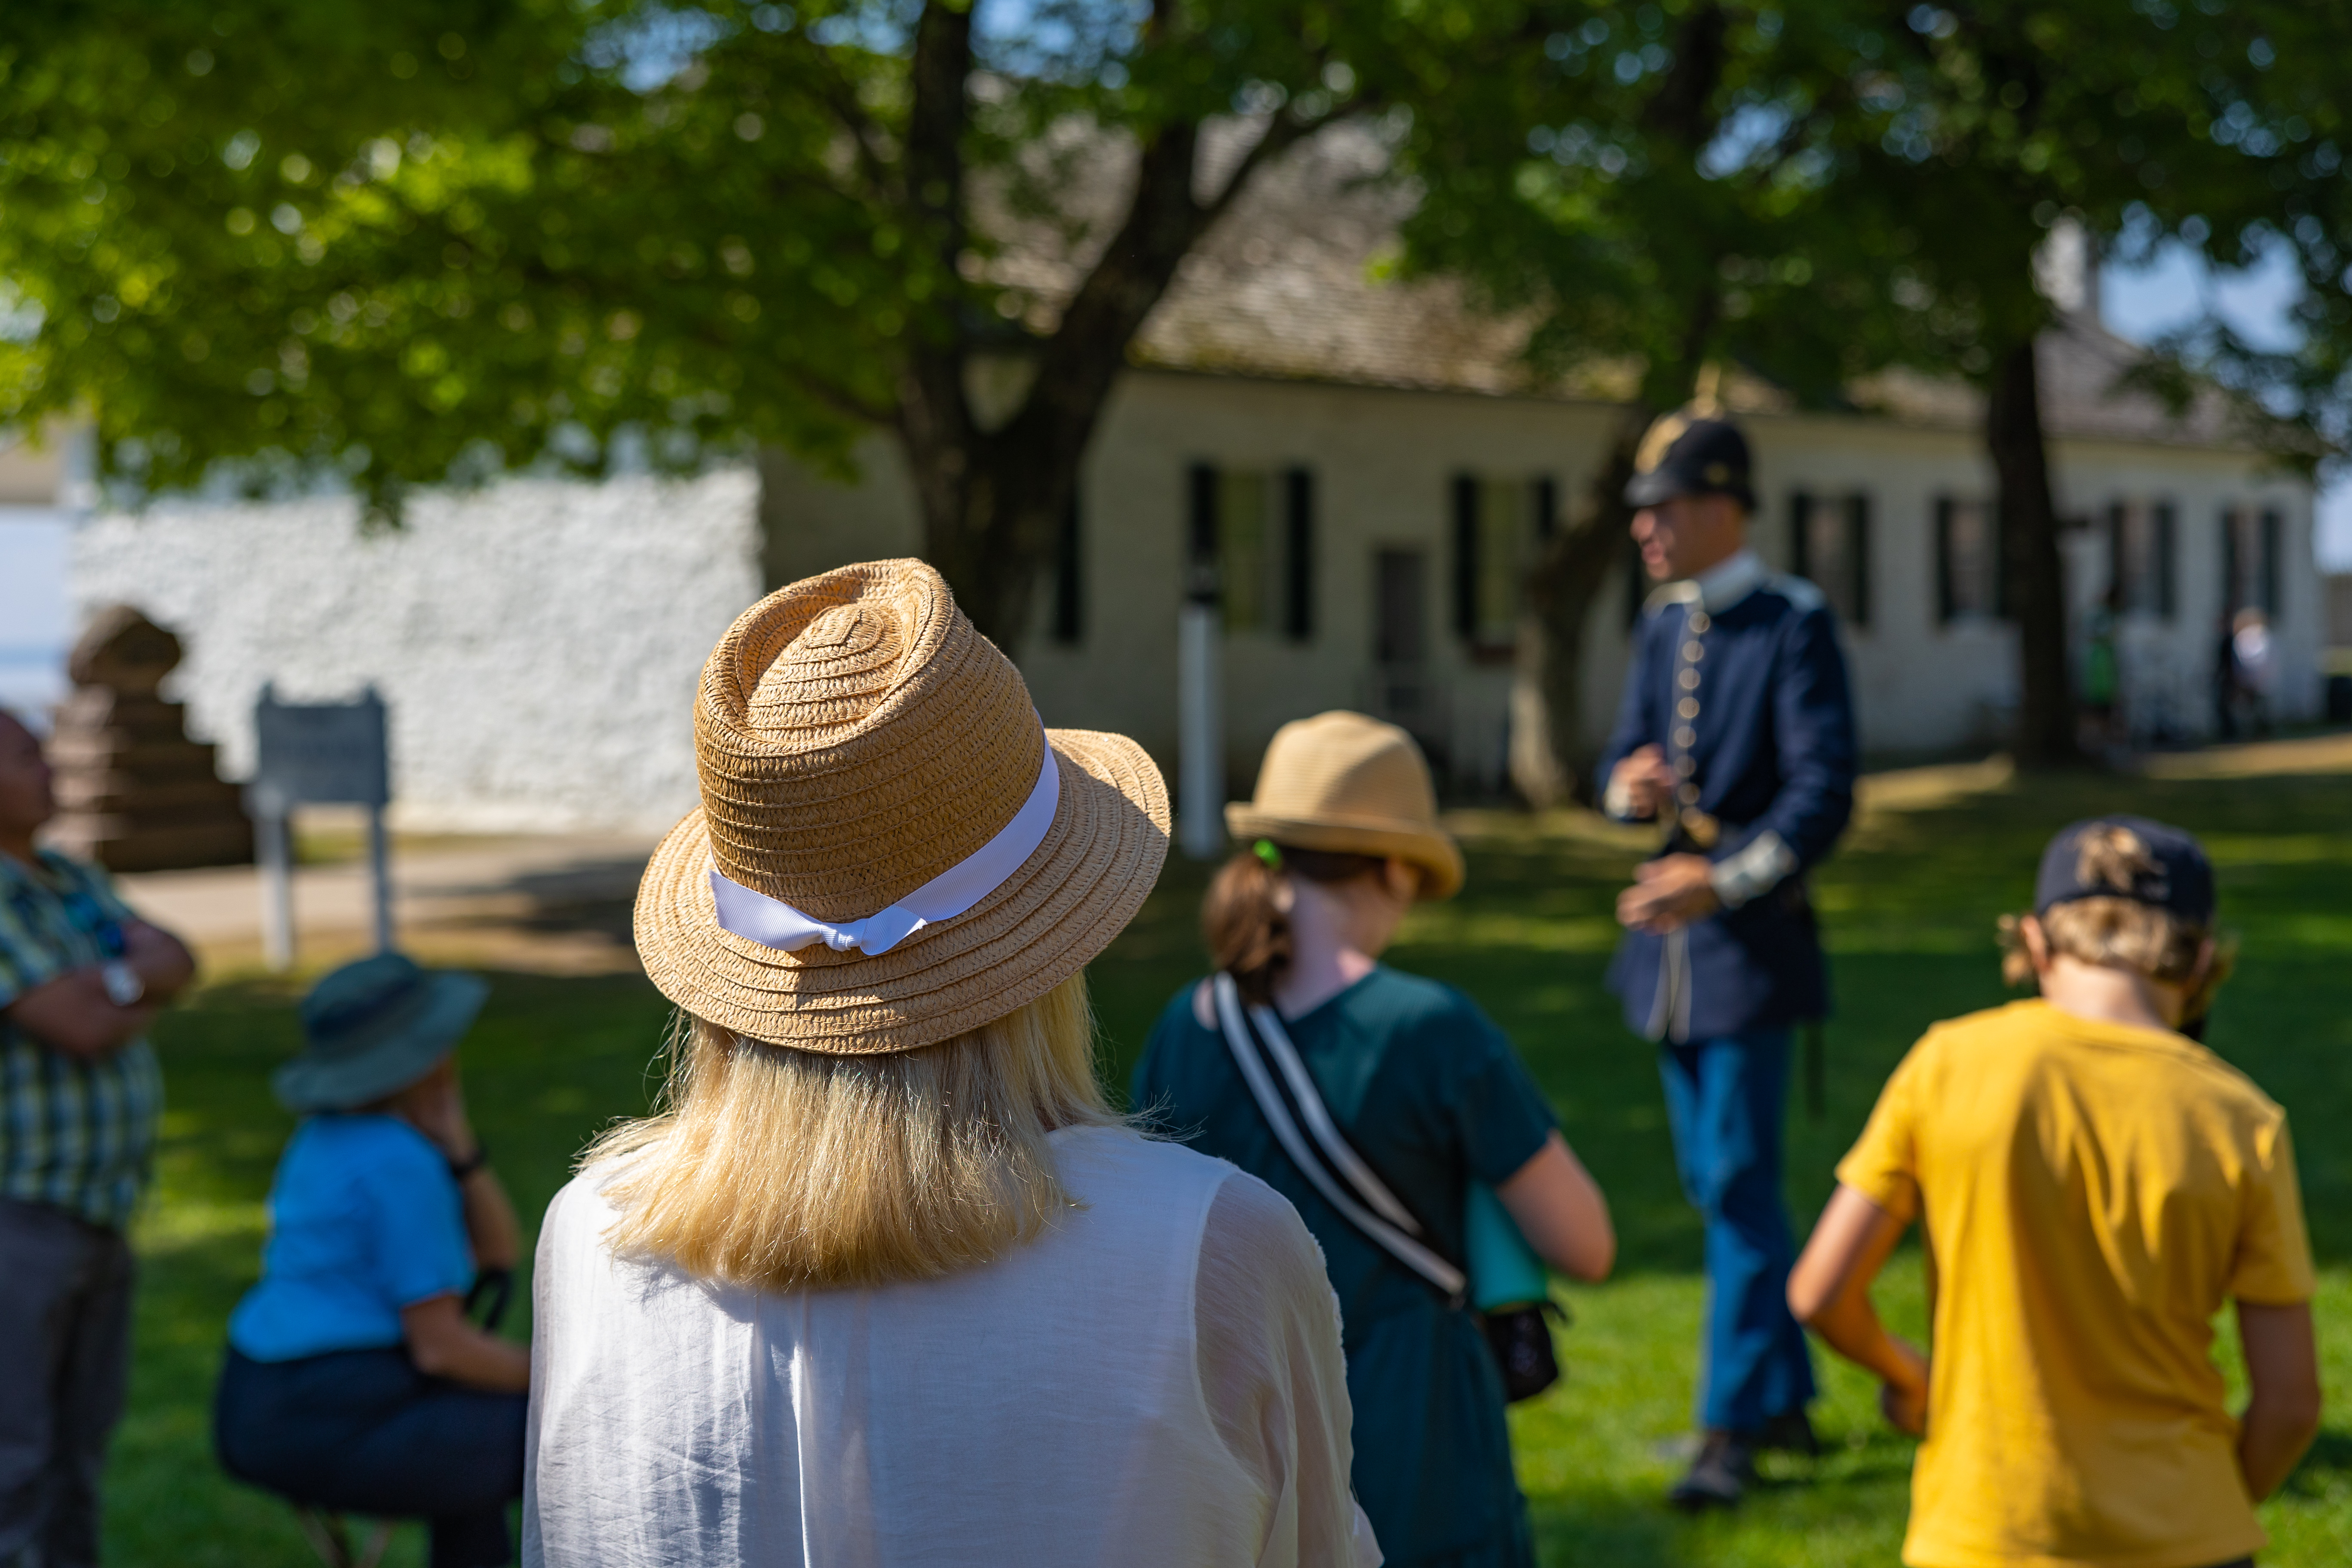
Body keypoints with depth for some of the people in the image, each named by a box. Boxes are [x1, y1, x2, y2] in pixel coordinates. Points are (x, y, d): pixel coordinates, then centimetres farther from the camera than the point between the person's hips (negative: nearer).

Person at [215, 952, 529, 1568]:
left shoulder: (340, 1131, 11)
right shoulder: (401, 1166, -18)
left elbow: (498, 1252, 12)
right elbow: (439, 1347, -17)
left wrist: (456, 1140, -3)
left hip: (272, 1413, 10)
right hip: (334, 1432, -10)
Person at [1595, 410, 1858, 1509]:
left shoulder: (1795, 626, -11)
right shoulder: (1662, 625, 11)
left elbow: (1824, 795, -17)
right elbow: (1623, 760, 14)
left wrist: (1724, 878, -27)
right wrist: (1629, 784, -11)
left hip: (1749, 940, -8)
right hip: (1667, 933, 8)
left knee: (1740, 1184, -6)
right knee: (1715, 1182, 14)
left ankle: (1733, 1429, 1)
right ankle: (1786, 1398, 27)